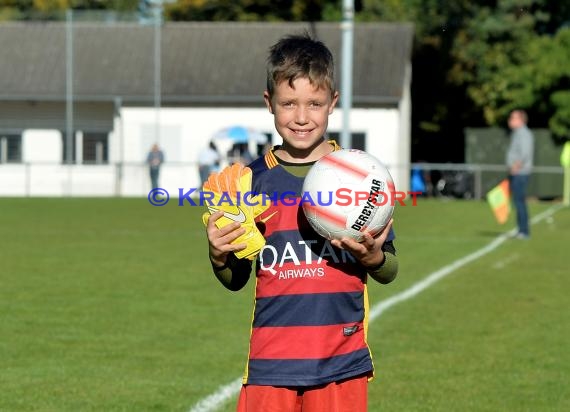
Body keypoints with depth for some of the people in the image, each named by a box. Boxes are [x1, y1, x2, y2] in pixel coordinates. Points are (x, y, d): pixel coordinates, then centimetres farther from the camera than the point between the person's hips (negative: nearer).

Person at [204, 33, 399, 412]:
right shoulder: (254, 178, 5)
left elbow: (389, 271, 5)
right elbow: (235, 279, 10)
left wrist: (372, 256, -17)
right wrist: (219, 256, -12)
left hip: (341, 362, -1)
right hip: (271, 362, 1)